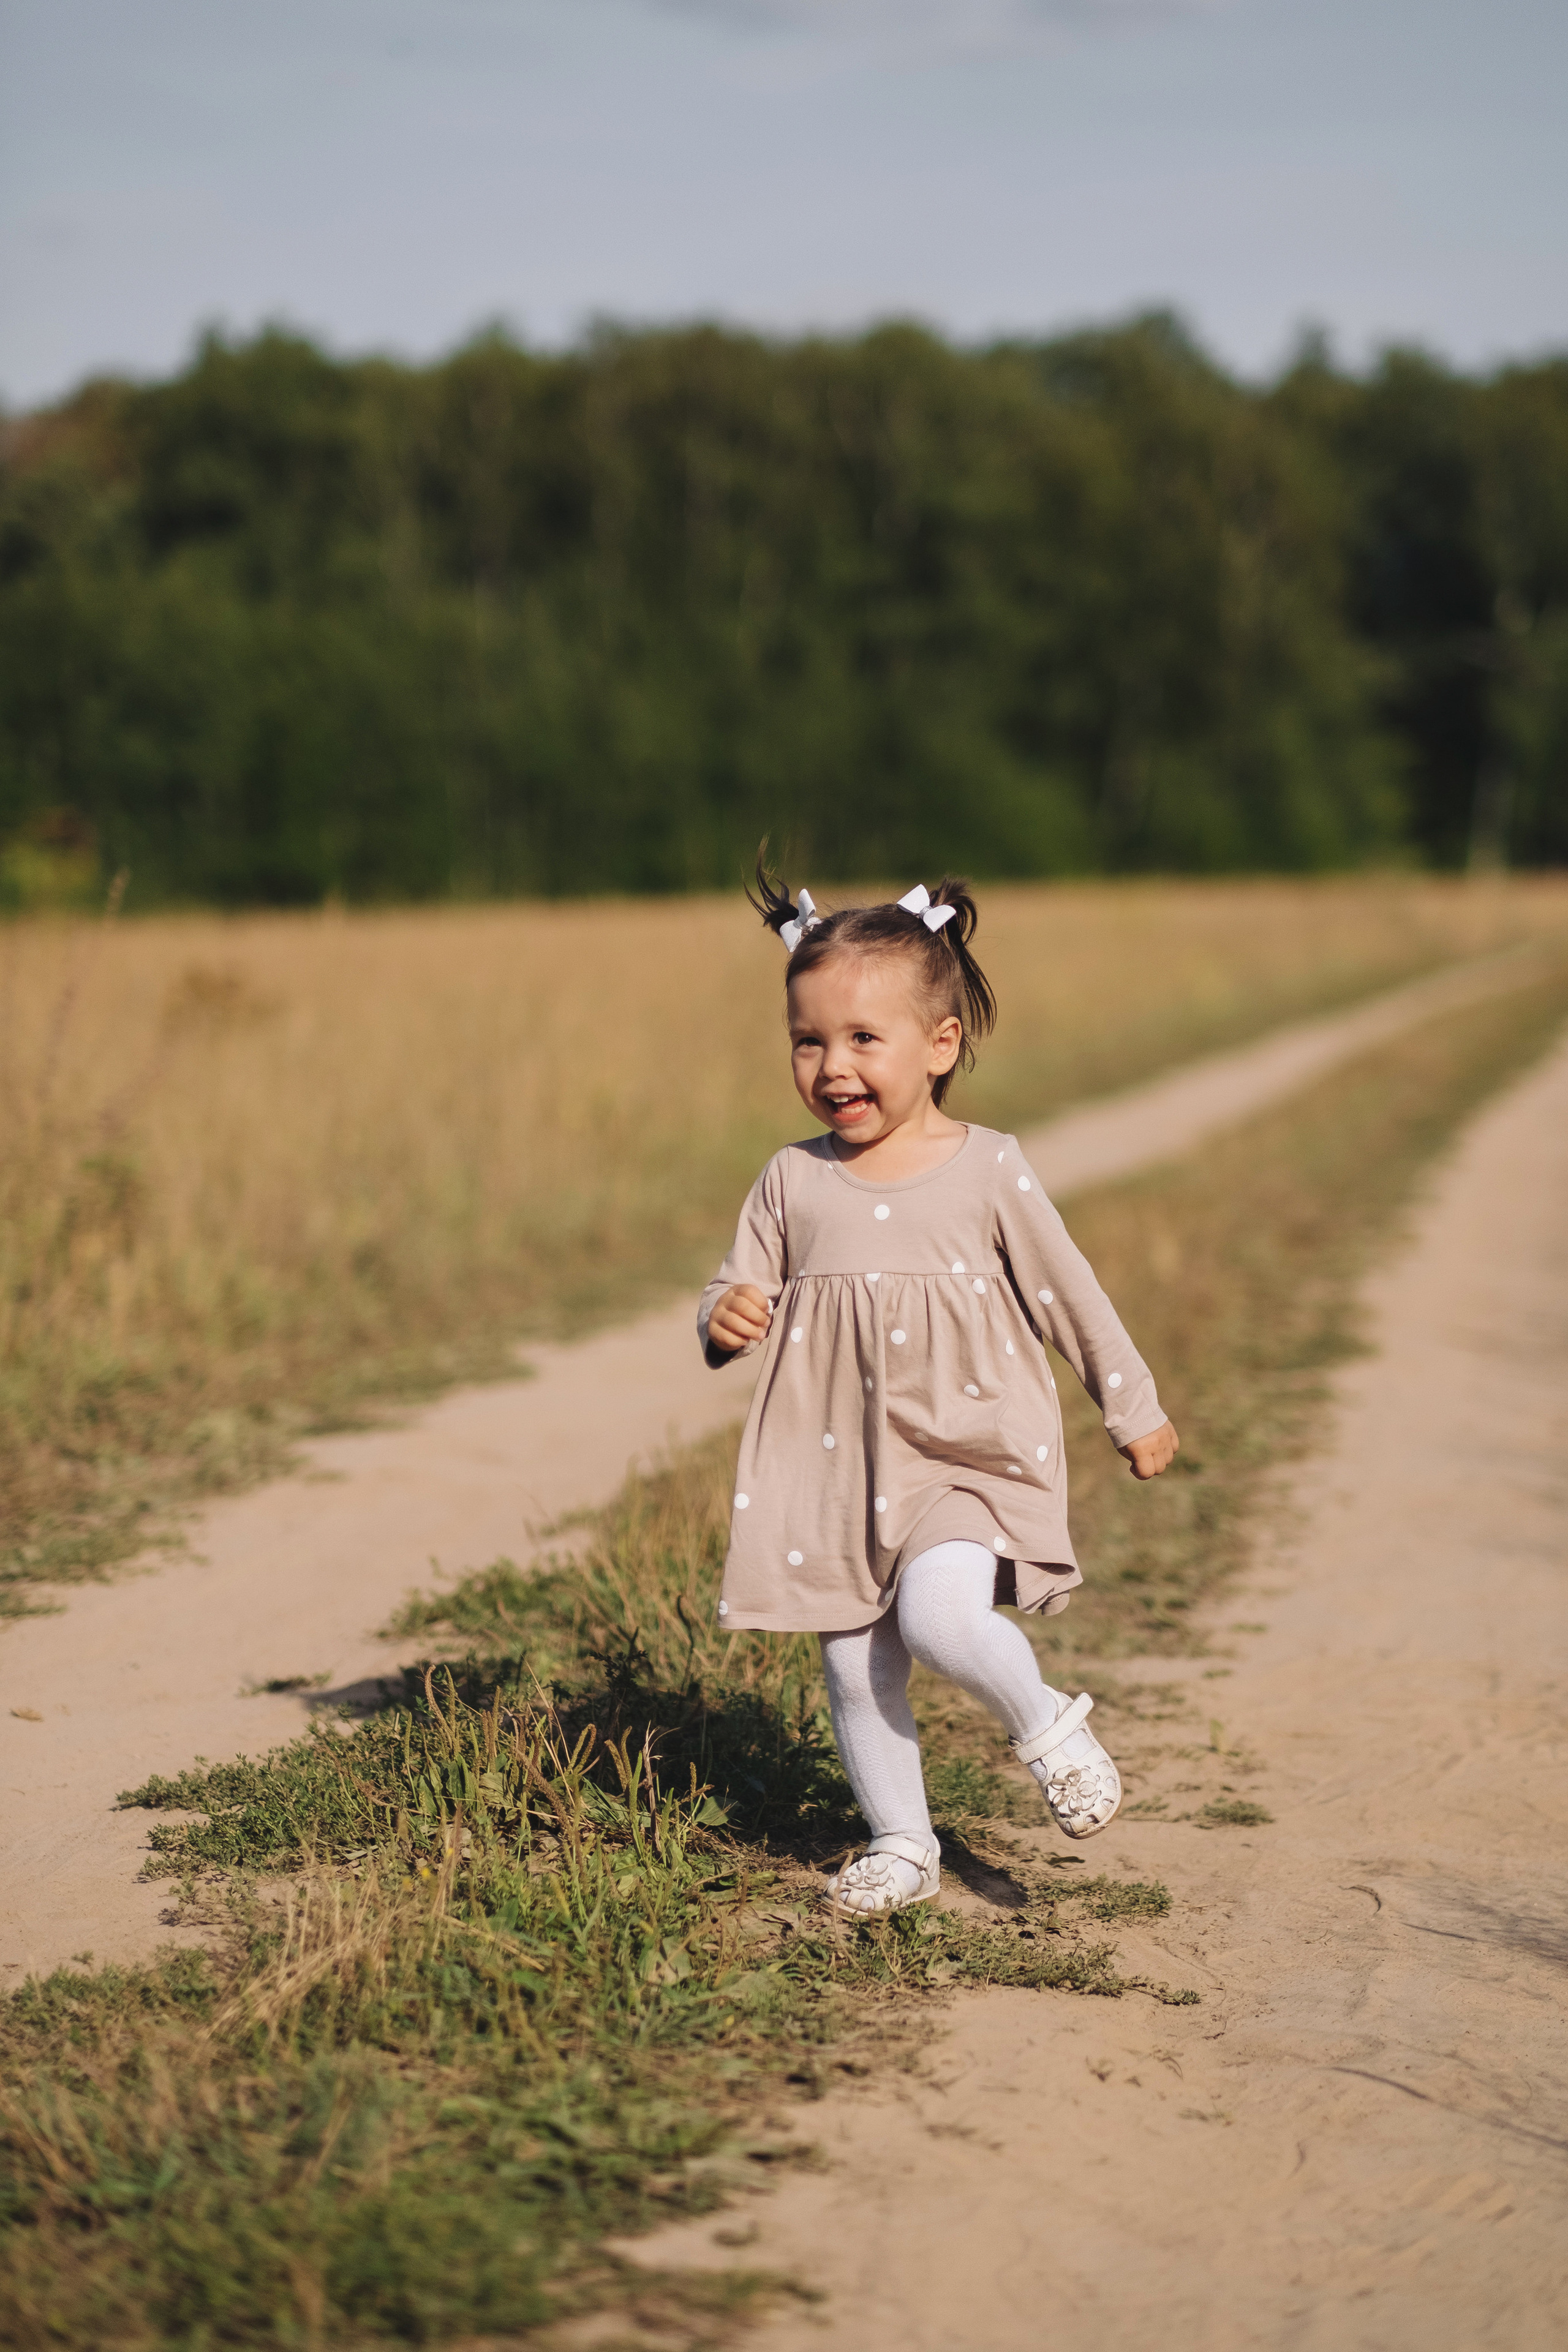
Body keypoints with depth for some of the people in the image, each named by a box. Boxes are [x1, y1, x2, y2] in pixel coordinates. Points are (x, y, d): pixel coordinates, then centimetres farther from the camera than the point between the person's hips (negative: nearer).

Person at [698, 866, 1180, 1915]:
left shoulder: (987, 1170, -4)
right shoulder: (793, 1180, 2)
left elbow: (1067, 1291, 5)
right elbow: (740, 1291, 8)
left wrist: (1135, 1409, 11)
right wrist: (725, 1318, -17)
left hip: (966, 1451, -4)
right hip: (838, 1466, 4)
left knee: (939, 1615, -25)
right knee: (856, 1665, 7)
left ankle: (1049, 1725, 2)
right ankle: (901, 1844, 25)